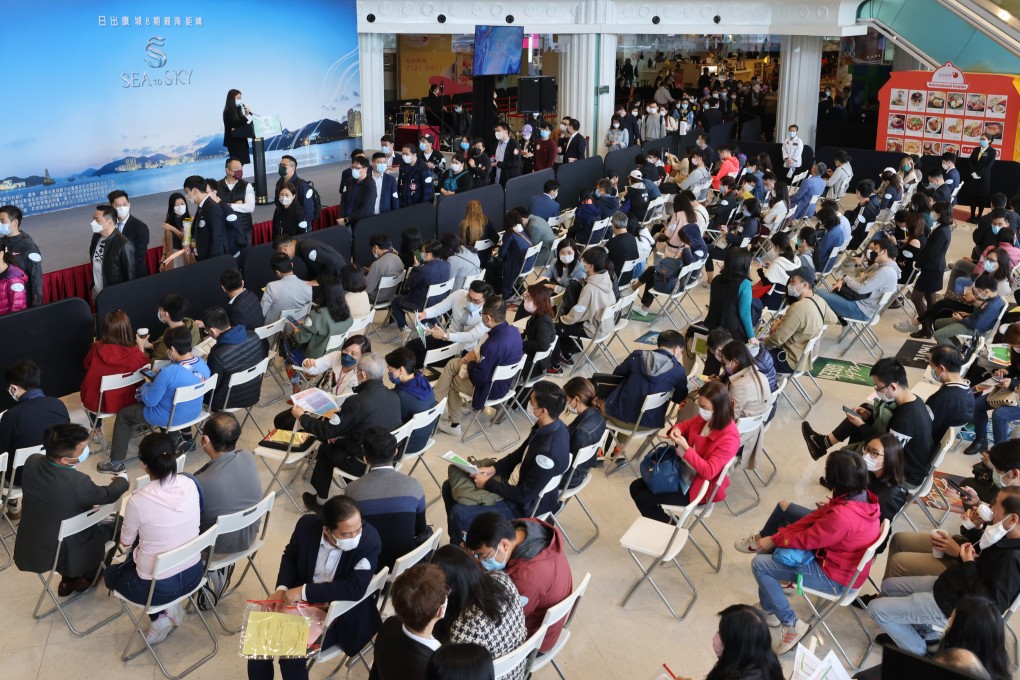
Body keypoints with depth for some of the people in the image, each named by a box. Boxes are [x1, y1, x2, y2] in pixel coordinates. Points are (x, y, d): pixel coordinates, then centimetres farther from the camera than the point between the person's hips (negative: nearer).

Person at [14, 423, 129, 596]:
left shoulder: (31, 462, -14)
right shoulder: (77, 482, -32)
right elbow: (108, 495, -11)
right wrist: (122, 479, 11)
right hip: (63, 556, -6)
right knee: (113, 524, 18)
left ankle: (67, 581, 38)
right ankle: (85, 577, 37)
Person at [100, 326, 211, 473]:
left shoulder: (168, 373, -33)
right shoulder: (203, 364, -12)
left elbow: (149, 401, -21)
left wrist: (147, 383, -2)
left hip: (170, 418, -7)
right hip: (194, 412, 7)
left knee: (123, 414, 15)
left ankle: (116, 463, 22)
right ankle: (175, 439, 34)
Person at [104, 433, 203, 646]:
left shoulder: (139, 500, -25)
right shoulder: (190, 485, -10)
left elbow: (125, 543, -4)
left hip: (159, 587, -5)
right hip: (194, 574, 5)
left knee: (110, 573, 28)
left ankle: (159, 616, 11)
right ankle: (170, 606, 18)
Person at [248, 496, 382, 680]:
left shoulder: (369, 539, -27)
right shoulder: (307, 525, -16)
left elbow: (356, 588, -32)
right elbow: (290, 556, 6)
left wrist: (304, 591, -30)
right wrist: (282, 588, -11)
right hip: (302, 603, 4)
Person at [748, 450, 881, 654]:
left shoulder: (843, 515, -37)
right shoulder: (862, 495, -9)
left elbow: (806, 539, -22)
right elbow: (817, 516, -1)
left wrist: (774, 540, -5)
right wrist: (778, 536, -5)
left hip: (835, 577, -9)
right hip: (842, 560, 9)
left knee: (759, 564, -7)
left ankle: (791, 624, 4)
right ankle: (770, 609, 27)